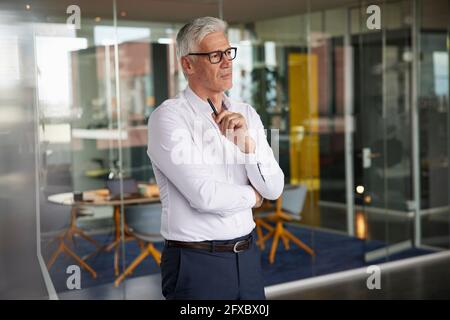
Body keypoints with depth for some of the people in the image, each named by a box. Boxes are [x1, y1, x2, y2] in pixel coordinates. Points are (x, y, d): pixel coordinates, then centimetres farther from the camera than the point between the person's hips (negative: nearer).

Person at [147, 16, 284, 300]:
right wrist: (252, 196, -3)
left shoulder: (247, 115, 6)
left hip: (247, 256, 5)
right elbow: (204, 195, -21)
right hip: (196, 263, -5)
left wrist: (245, 142, -15)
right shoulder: (168, 117, -12)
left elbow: (274, 189, 0)